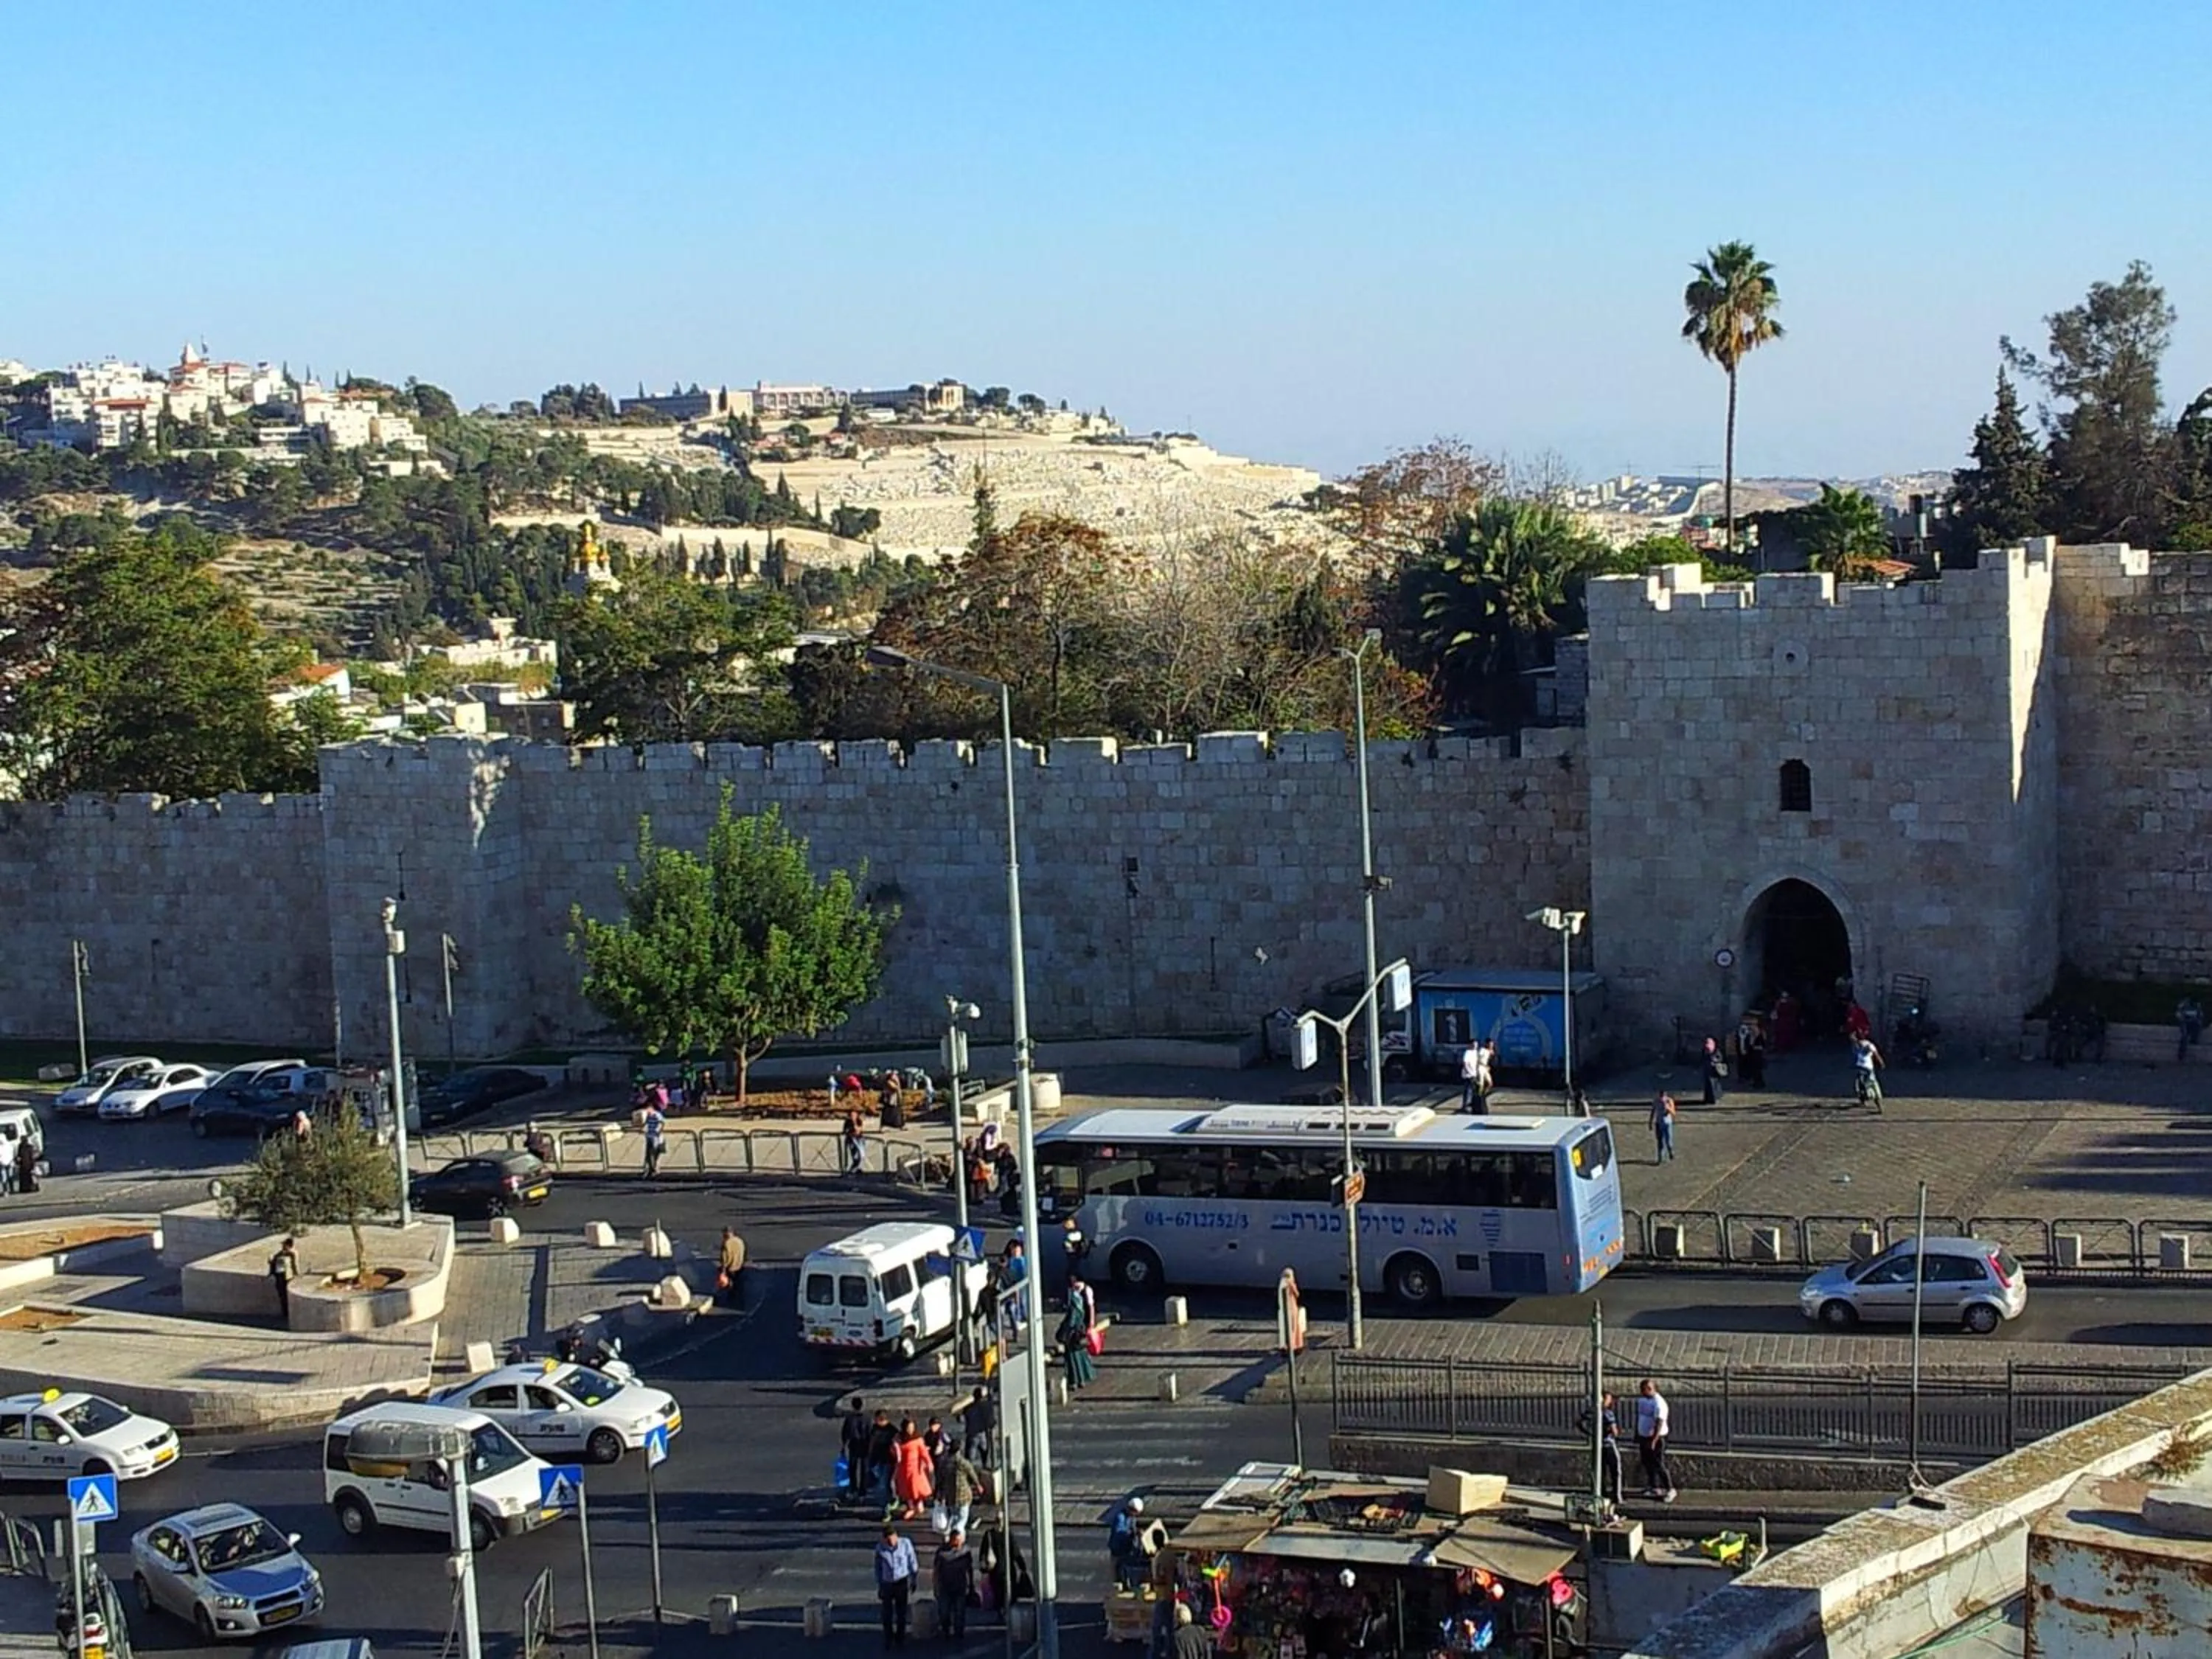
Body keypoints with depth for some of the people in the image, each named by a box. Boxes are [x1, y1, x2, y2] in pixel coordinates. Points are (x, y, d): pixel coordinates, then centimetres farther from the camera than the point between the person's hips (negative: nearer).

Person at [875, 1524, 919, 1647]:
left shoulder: (906, 1544, -14)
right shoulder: (880, 1548, -12)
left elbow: (913, 1563, -1)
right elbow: (878, 1568, 0)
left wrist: (914, 1581, 7)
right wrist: (879, 1587, 5)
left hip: (902, 1583, 0)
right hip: (887, 1584, 0)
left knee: (901, 1613, 9)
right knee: (887, 1614, 6)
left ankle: (900, 1639, 27)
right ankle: (888, 1640, 25)